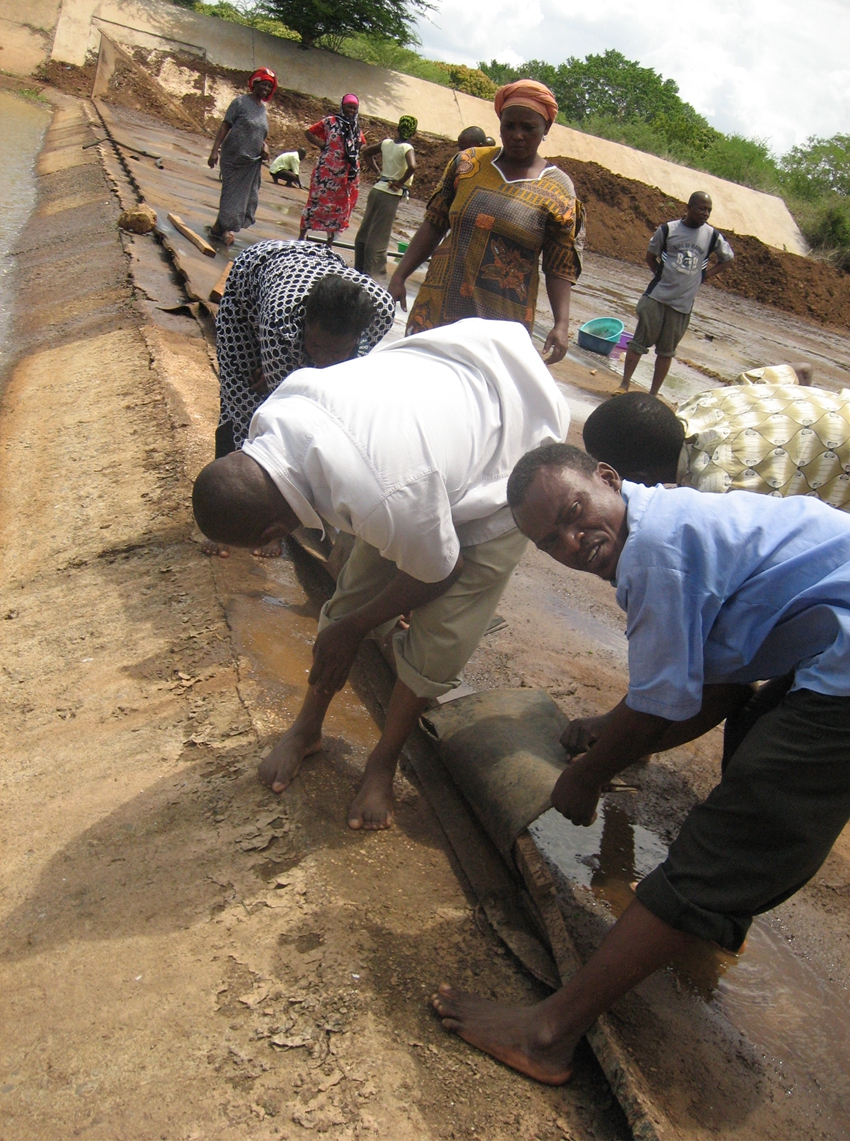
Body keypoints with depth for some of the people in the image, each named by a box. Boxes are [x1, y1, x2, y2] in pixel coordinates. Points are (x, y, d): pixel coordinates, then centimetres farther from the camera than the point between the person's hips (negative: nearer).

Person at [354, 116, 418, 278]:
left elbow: (366, 153, 17)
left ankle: (358, 269, 27)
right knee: (378, 237, 1)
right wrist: (402, 181, -17)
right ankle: (368, 273, 7)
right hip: (391, 195, -7)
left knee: (365, 232, 16)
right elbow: (412, 166, -32)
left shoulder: (386, 143, 5)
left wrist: (378, 171, 14)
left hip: (377, 190, 7)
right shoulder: (407, 148, -13)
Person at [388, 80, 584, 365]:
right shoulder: (467, 163, 5)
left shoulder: (558, 191, -2)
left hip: (501, 321, -3)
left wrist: (561, 324, -15)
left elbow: (559, 267, -3)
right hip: (440, 302, 3)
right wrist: (399, 277, 5)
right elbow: (433, 225, 10)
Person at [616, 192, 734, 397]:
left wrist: (703, 276, 6)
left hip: (683, 303, 1)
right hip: (656, 296, -1)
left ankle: (653, 394, 12)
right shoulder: (667, 229, -2)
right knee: (640, 340, -1)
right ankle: (625, 385, 7)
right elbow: (650, 256, 10)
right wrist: (661, 274, -1)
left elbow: (726, 260, 17)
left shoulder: (713, 236, 2)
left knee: (667, 351, 6)